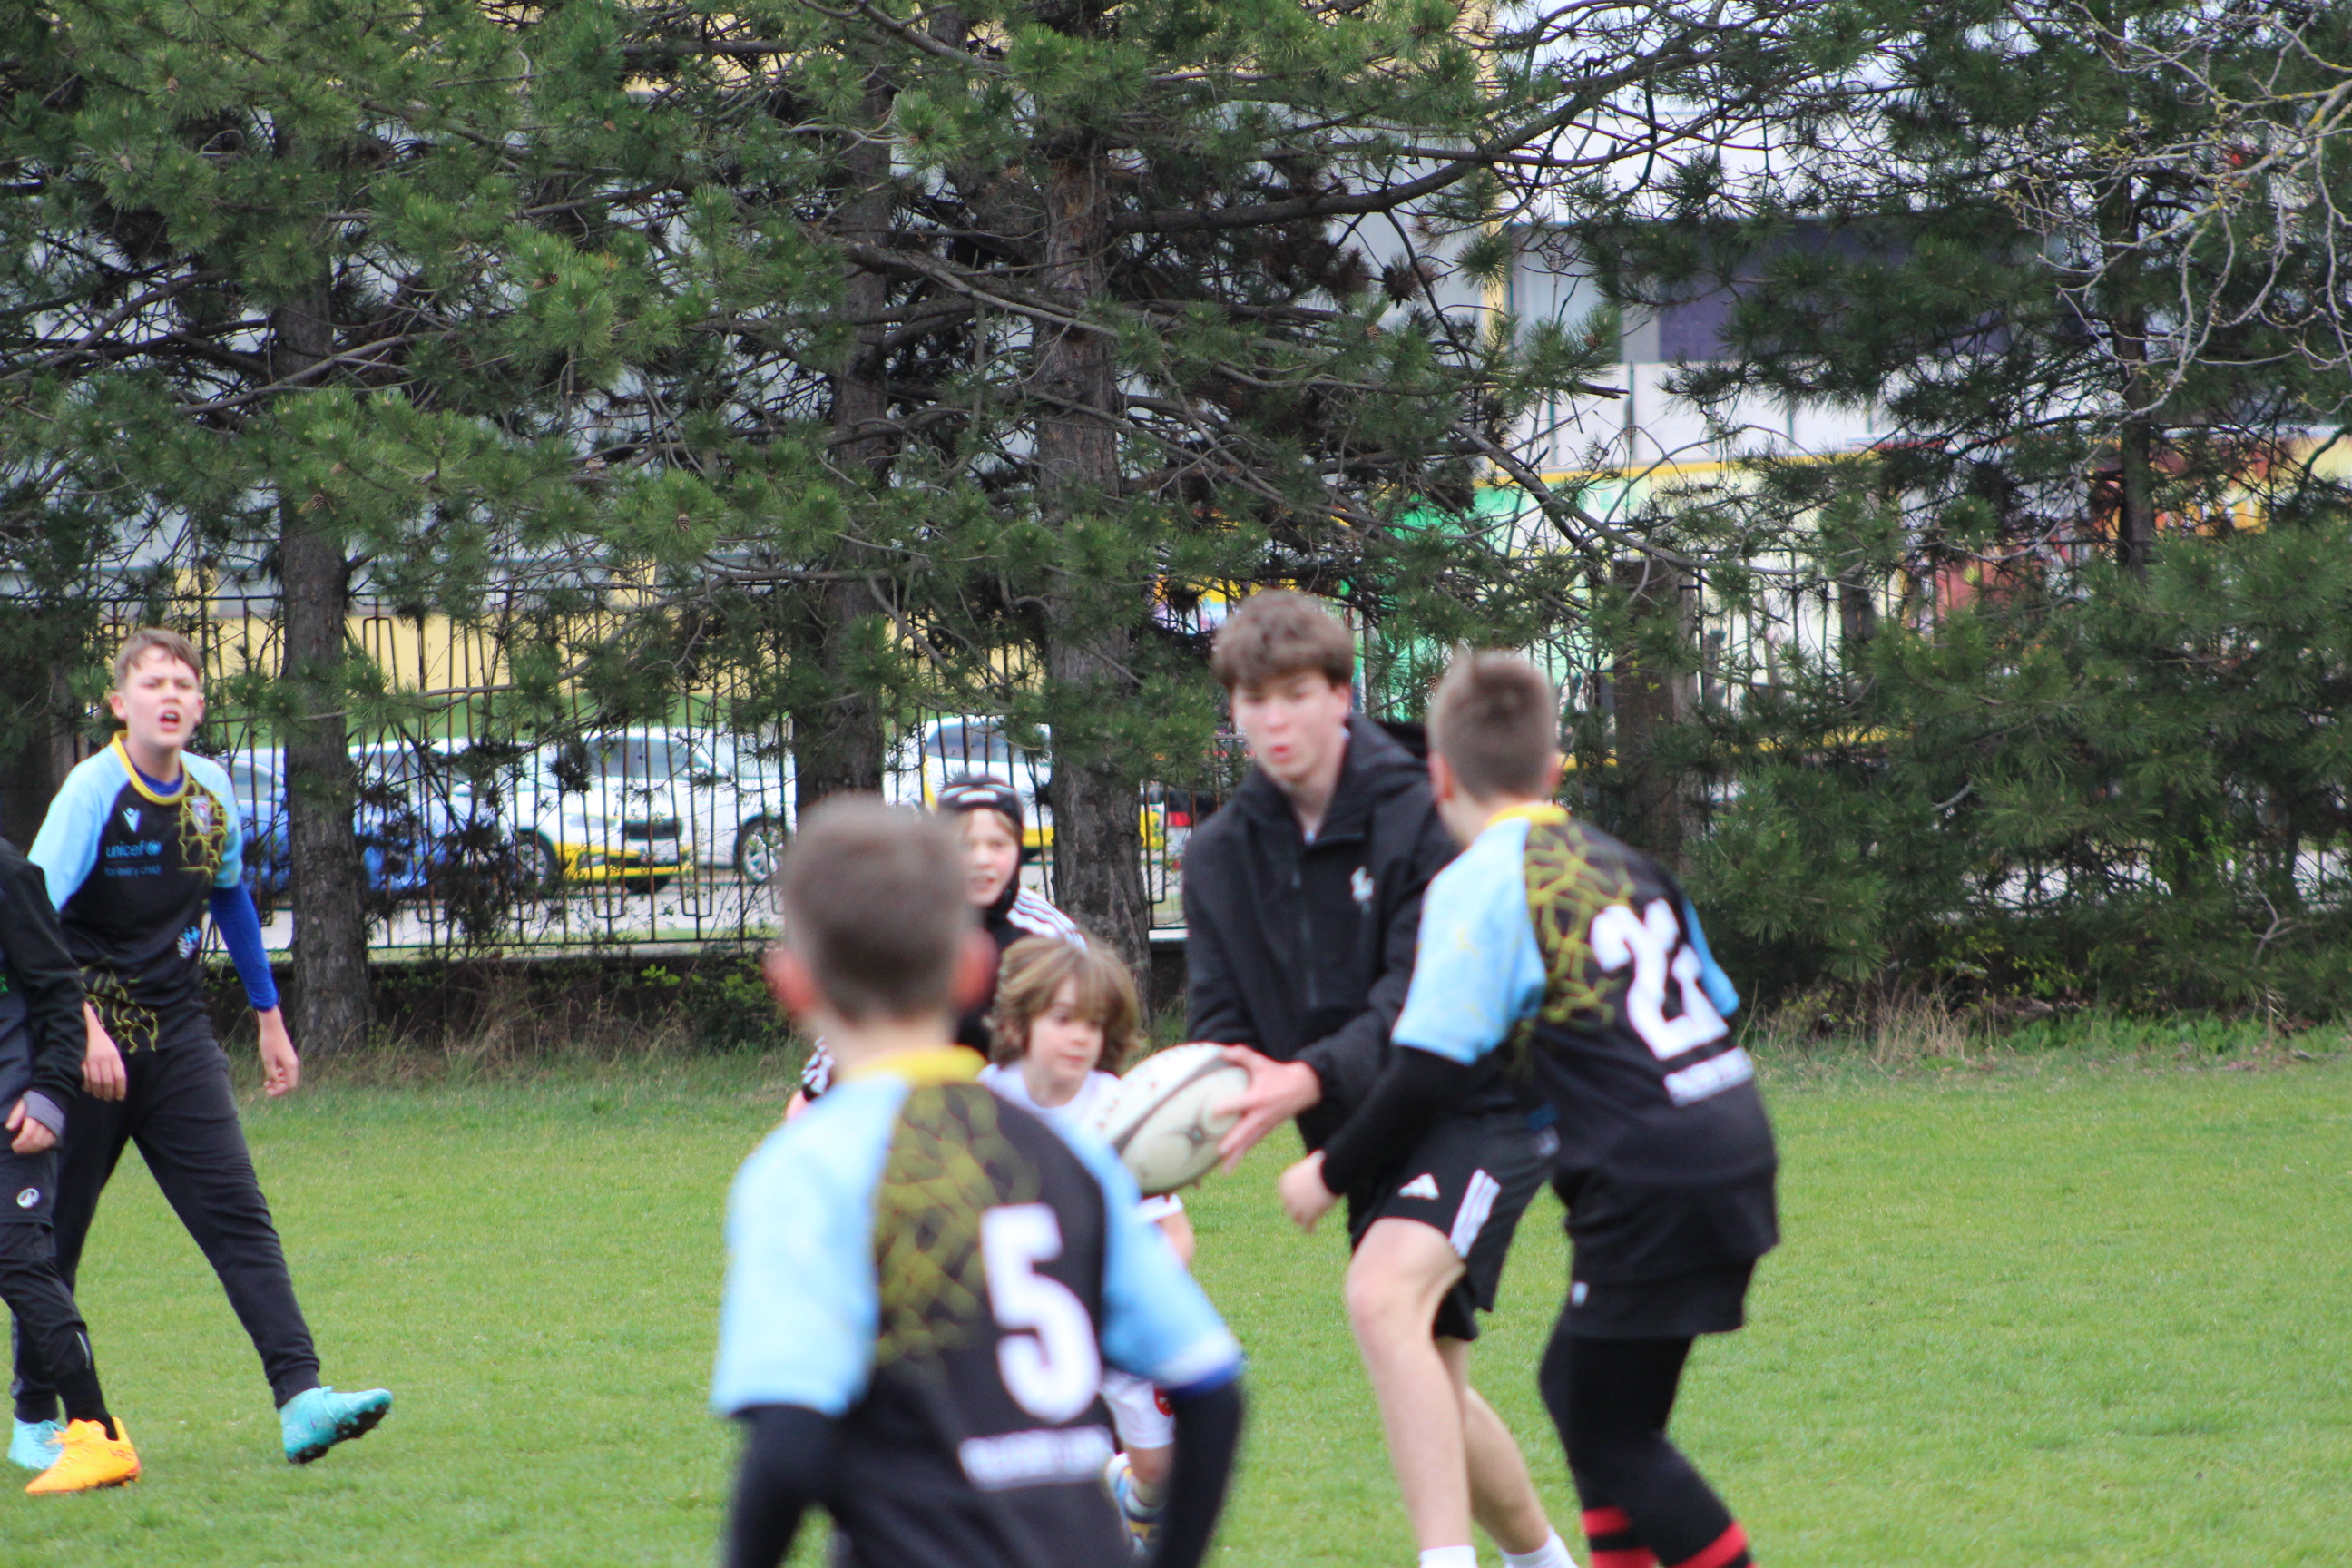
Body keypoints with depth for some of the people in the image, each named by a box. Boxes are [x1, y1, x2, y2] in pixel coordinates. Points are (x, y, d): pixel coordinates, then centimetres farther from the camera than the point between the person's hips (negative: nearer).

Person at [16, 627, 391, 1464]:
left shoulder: (211, 792, 5)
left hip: (178, 1037, 4)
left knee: (238, 1214, -8)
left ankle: (300, 1398, -17)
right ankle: (35, 1416, 19)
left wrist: (268, 1016, 24)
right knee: (52, 1234, 4)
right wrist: (86, 1029, -32)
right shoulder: (92, 792, -13)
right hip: (89, 1042, -4)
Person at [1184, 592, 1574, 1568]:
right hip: (1366, 1137, 7)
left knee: (1381, 1296, -30)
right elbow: (1222, 1019, 1)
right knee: (1431, 1393, 11)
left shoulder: (1421, 820, -14)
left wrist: (1313, 1078, -38)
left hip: (1476, 1110, -7)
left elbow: (1425, 997, -23)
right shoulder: (1222, 856, 3)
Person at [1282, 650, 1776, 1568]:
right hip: (1735, 1149, 8)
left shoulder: (1481, 884, -8)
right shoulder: (1622, 864, 15)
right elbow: (1715, 1000, 22)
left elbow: (1430, 1070, -13)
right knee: (1577, 1383, 21)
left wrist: (1332, 1171, 1)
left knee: (1610, 1434, 0)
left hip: (1649, 1183, -8)